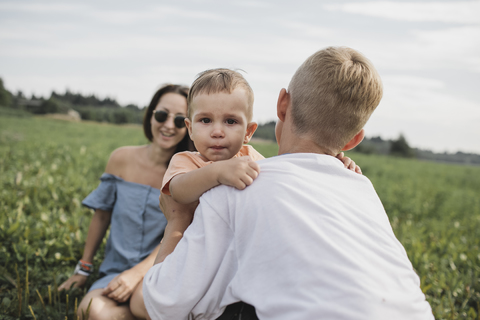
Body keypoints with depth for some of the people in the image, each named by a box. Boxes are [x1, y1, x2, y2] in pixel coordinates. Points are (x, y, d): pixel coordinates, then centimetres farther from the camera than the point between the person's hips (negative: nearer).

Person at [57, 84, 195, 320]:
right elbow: (102, 215, 9)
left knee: (143, 299, -37)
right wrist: (83, 269, 16)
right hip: (116, 270, 3)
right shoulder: (122, 159, -1)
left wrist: (137, 273, -23)